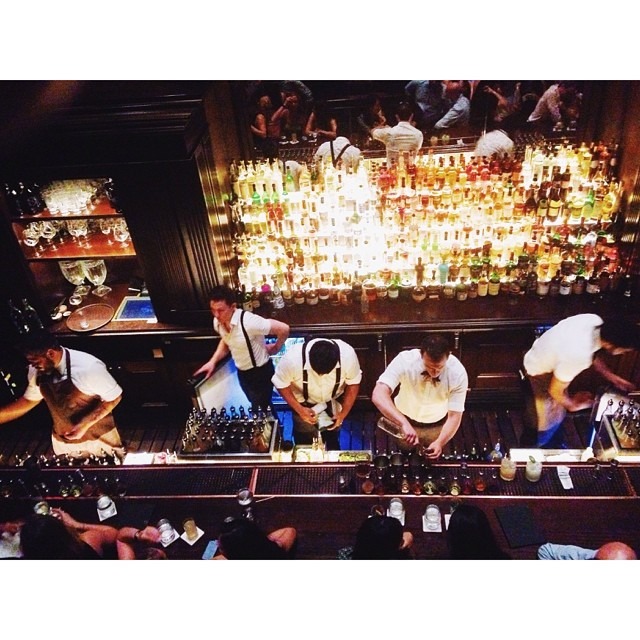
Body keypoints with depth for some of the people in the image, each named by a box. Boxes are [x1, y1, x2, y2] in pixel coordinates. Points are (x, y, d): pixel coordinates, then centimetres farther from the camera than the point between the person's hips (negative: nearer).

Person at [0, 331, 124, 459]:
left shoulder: (88, 368, -30)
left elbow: (115, 397, -20)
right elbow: (29, 400, 7)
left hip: (99, 438, -4)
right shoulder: (36, 370, -11)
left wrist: (85, 425, -25)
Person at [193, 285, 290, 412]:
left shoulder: (248, 322, -34)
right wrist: (213, 361, -3)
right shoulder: (217, 322, -10)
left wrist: (275, 348, -12)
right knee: (256, 407, 28)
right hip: (242, 373, 7)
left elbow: (283, 329, -29)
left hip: (260, 373, -7)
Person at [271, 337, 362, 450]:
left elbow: (353, 383, -15)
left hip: (333, 402, 2)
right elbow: (281, 384, -20)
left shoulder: (348, 355, -35)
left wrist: (343, 413, -19)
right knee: (305, 442, 16)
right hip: (304, 404, -2)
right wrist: (299, 409, -27)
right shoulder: (292, 358, -39)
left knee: (332, 438, 25)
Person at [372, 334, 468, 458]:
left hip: (437, 425, 1)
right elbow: (378, 395, -45)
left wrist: (440, 442, -40)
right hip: (403, 420, -1)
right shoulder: (405, 360, -35)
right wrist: (404, 423, -57)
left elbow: (454, 416, -23)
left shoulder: (458, 373, -30)